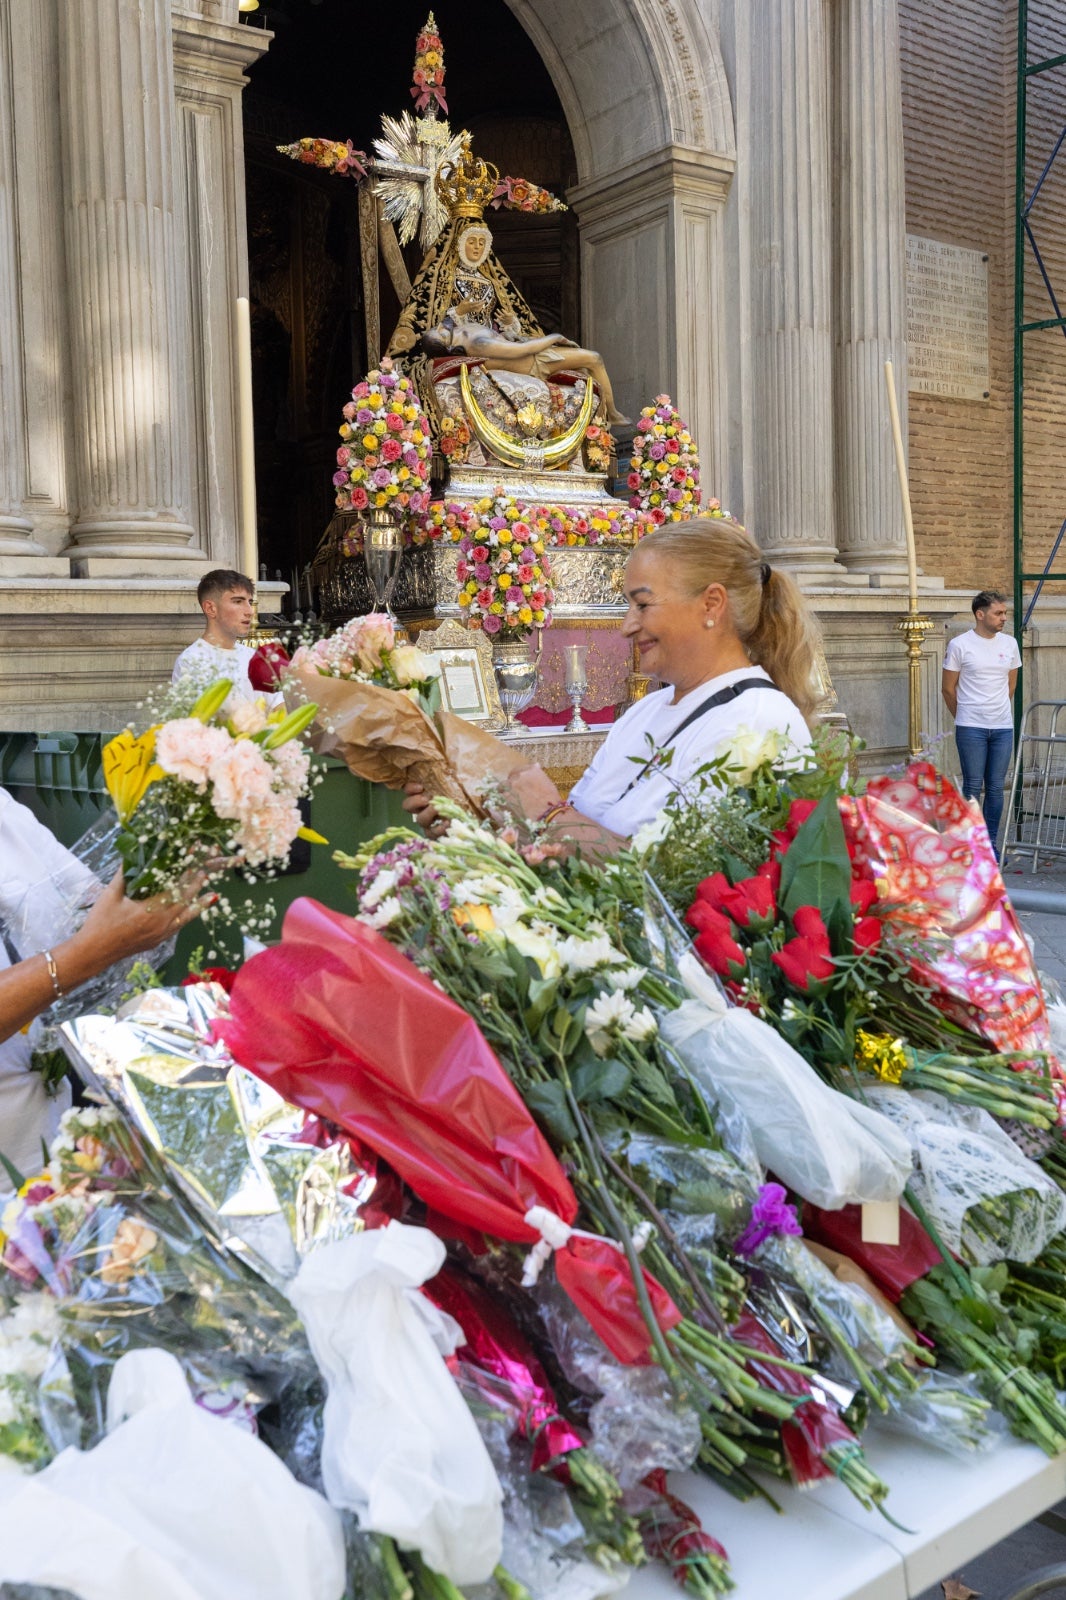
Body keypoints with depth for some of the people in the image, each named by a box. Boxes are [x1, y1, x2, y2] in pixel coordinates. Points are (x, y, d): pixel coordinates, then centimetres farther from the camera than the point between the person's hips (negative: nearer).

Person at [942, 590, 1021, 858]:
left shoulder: (1010, 643, 7)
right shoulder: (960, 645, -6)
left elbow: (1011, 685, 18)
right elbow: (948, 689, 1)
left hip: (1003, 728, 4)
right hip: (971, 729, -4)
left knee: (996, 788, 7)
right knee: (972, 788, -1)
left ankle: (990, 844, 16)